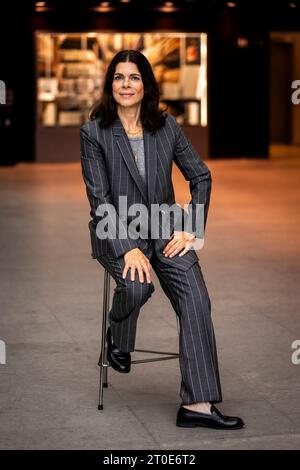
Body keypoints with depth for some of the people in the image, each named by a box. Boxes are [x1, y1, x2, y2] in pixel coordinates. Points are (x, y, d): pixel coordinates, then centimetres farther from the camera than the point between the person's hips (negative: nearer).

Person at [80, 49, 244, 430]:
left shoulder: (167, 126, 4)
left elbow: (201, 177, 10)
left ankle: (198, 404, -22)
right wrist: (128, 249, -19)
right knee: (136, 286, -34)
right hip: (116, 231, -3)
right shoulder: (94, 132, -5)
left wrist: (189, 230, -1)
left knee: (195, 298, -20)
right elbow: (100, 200, -9)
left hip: (163, 229, 3)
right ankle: (118, 340, 3)